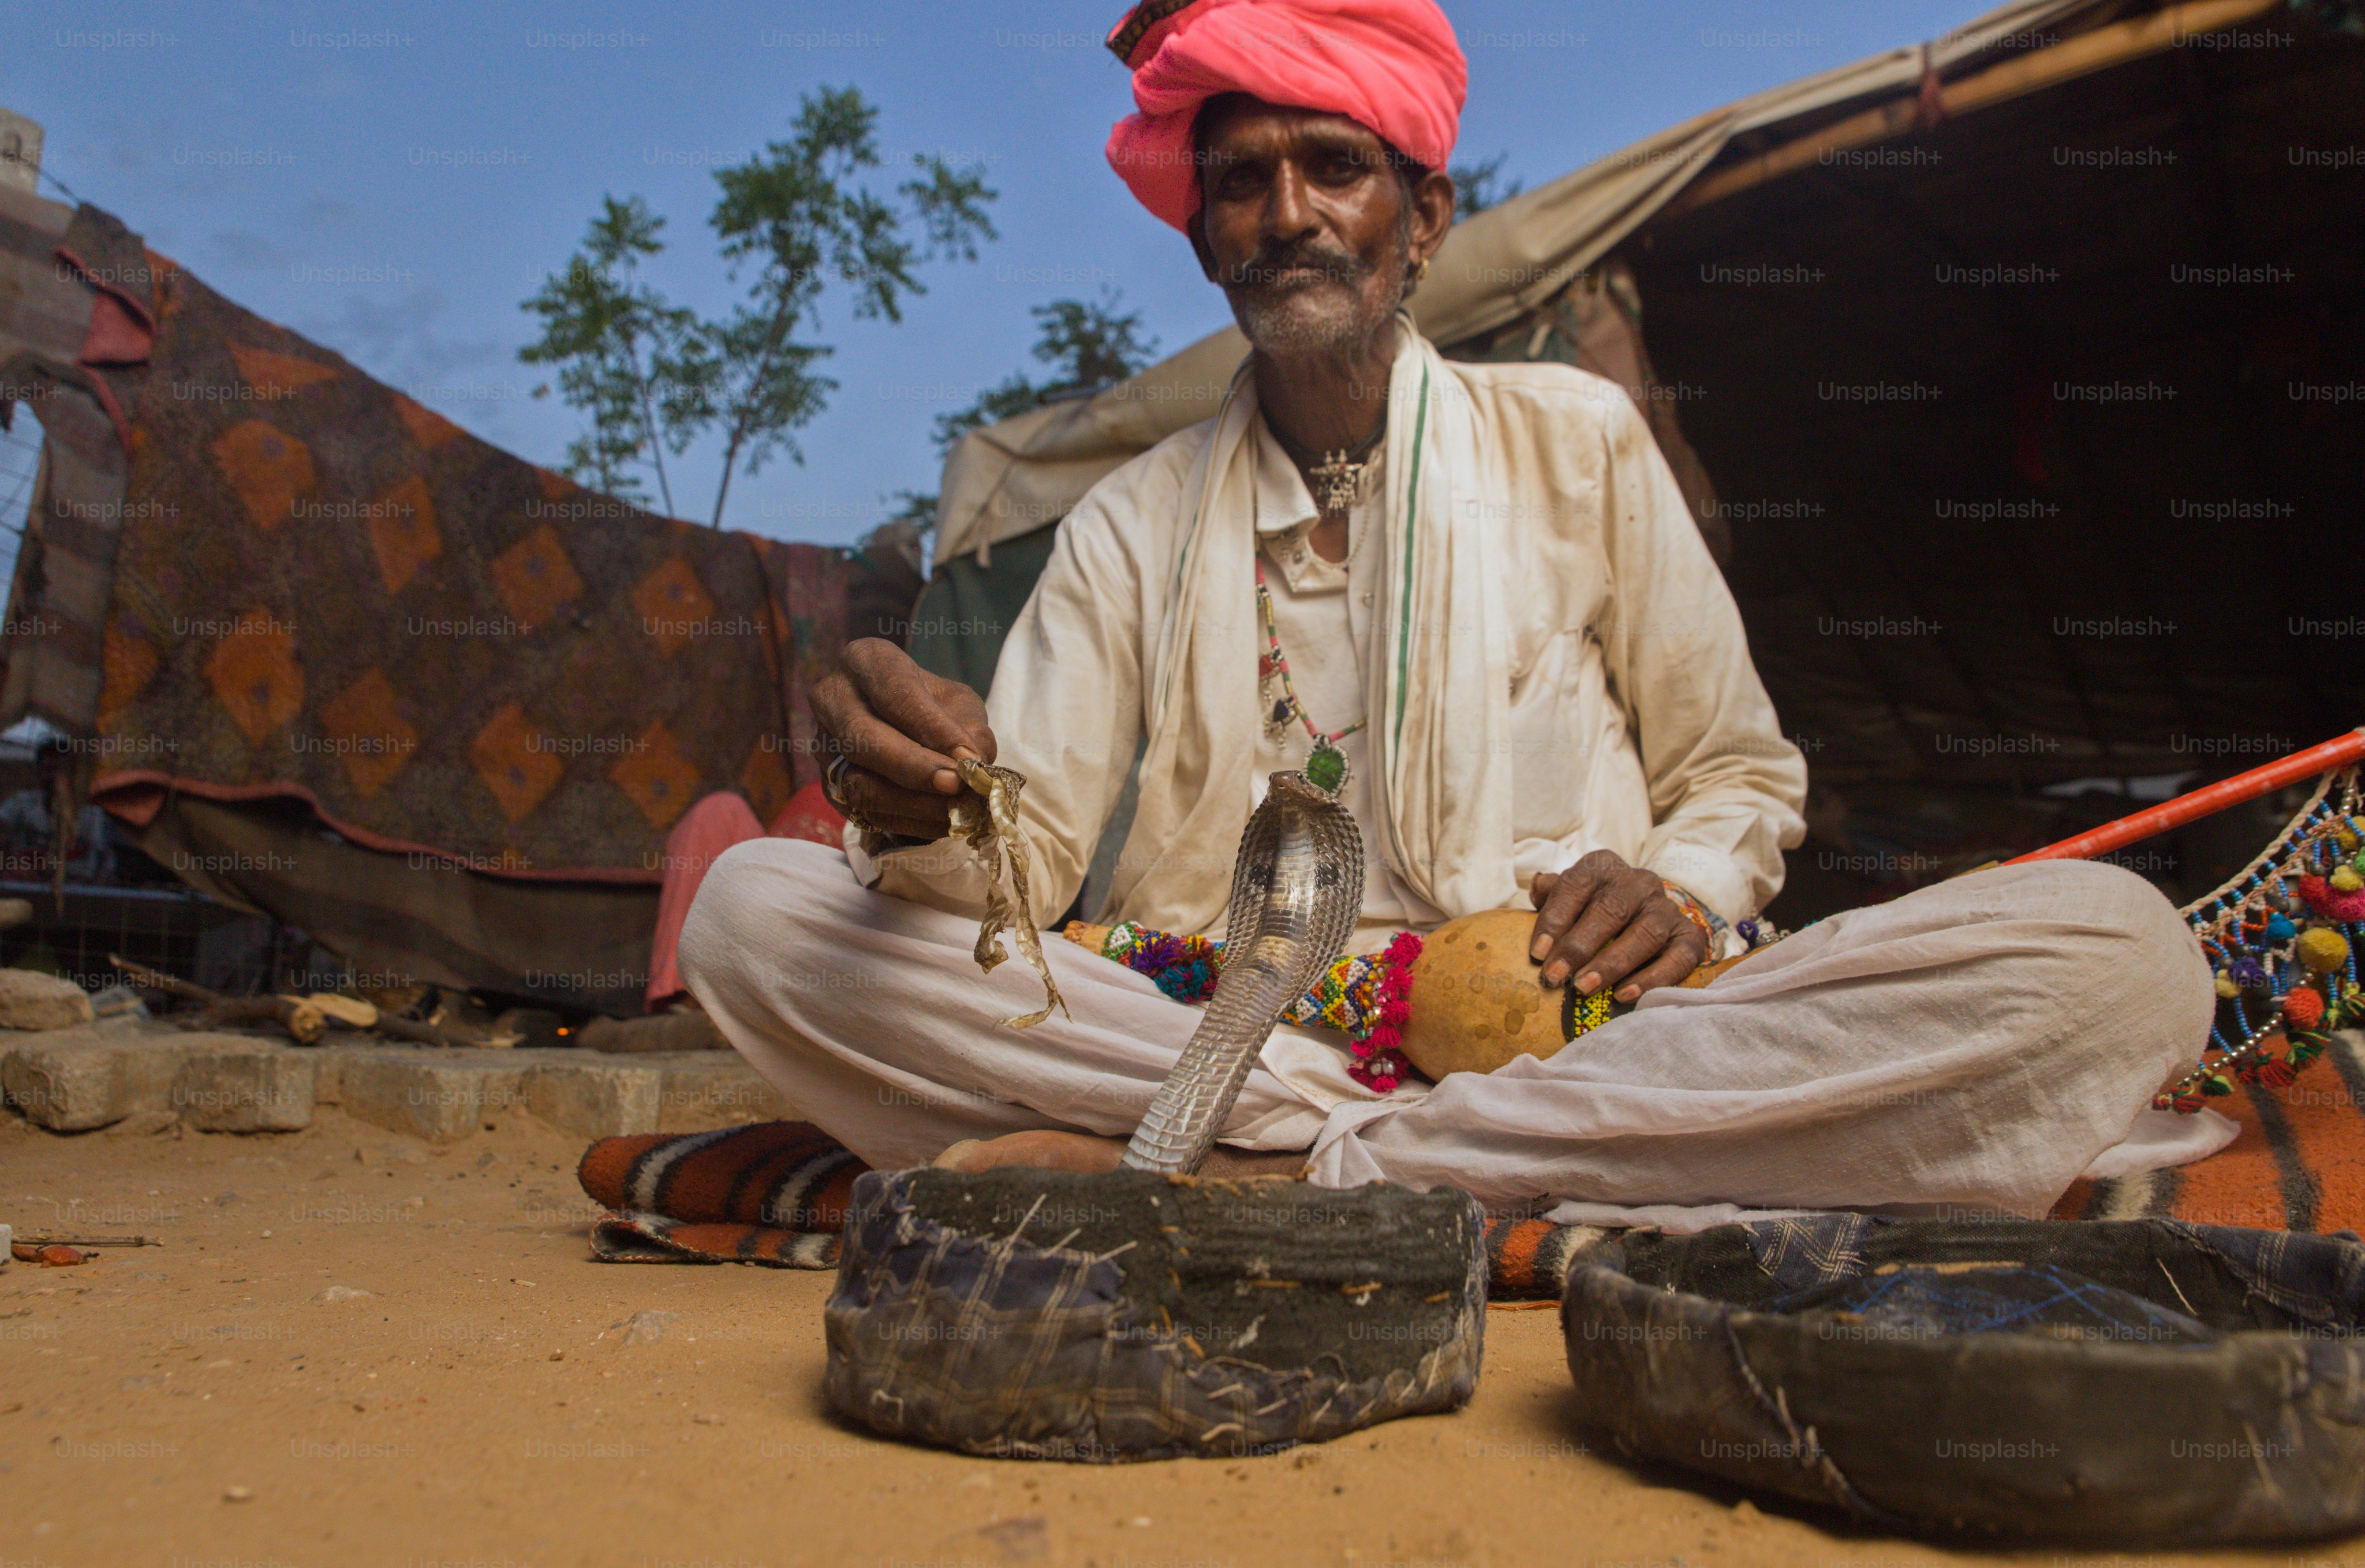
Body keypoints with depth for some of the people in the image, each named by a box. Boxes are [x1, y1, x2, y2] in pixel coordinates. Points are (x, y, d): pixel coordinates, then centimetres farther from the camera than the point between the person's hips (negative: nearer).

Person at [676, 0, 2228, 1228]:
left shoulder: (1578, 443, 12)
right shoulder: (1130, 524, 13)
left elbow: (1742, 779, 15)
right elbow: (1029, 861, 2)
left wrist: (1676, 888, -8)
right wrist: (931, 813, -23)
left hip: (1563, 1029, 0)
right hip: (1210, 1033, 1)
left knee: (2115, 947, -24)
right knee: (753, 904, -18)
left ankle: (1277, 1182, -27)